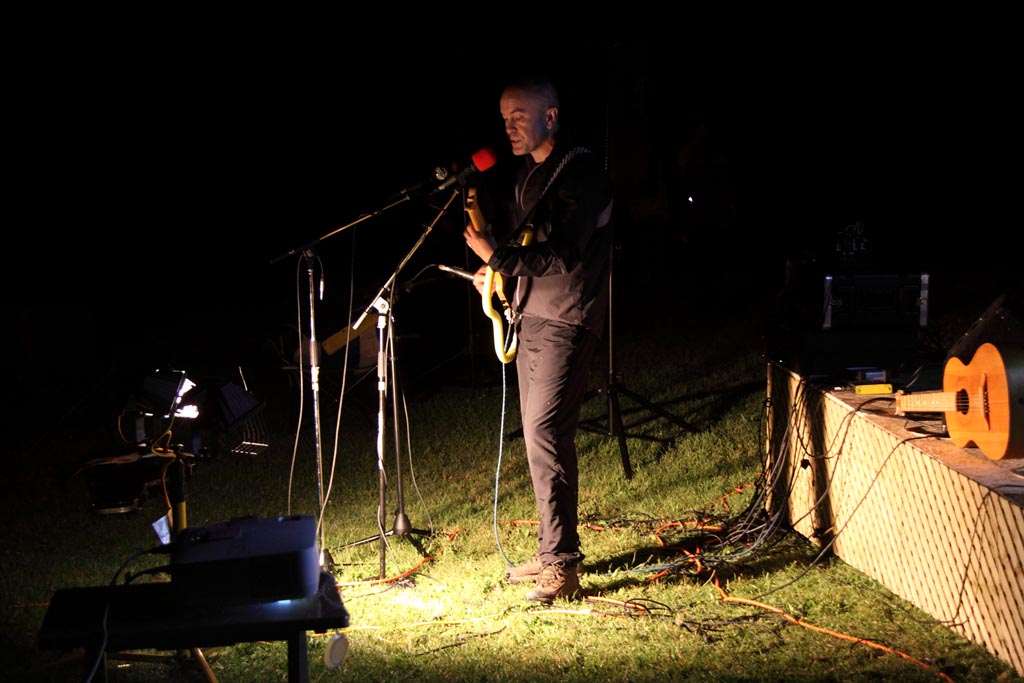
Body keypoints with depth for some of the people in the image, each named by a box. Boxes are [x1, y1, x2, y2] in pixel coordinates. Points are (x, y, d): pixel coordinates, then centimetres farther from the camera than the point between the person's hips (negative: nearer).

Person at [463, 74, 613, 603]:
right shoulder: (526, 172, 13)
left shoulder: (581, 172, -14)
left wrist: (497, 256, -21)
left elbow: (563, 255, -21)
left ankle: (562, 564, -8)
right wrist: (496, 273, 5)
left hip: (566, 322, -9)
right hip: (530, 316, 9)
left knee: (545, 433, -14)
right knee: (538, 434, 11)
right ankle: (551, 552, 20)